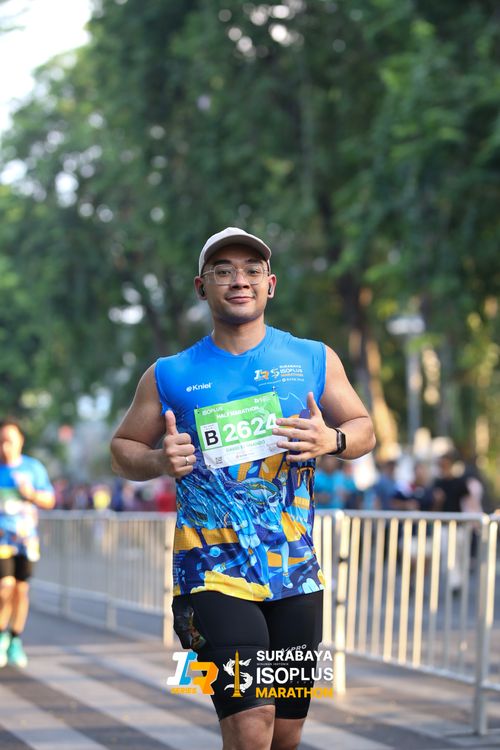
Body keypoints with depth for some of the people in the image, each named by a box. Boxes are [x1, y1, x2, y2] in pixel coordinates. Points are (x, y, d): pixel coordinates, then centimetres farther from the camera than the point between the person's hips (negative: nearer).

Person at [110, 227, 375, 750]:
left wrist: (331, 440, -8)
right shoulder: (170, 376, 4)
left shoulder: (314, 360, 8)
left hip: (296, 575, 3)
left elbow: (364, 430, 15)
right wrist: (159, 461, -9)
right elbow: (122, 449, 13)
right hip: (214, 576, -3)